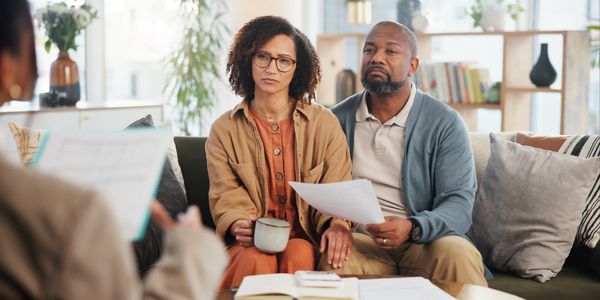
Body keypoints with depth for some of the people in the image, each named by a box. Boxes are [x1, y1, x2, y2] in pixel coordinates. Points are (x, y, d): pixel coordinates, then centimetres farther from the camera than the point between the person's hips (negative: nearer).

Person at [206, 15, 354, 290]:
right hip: (250, 240, 0)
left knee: (298, 256, -34)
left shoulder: (325, 124, 6)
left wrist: (337, 224, -22)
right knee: (256, 260, -35)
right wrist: (239, 226, -24)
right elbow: (227, 197, 0)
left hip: (304, 238, 1)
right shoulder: (224, 130, 7)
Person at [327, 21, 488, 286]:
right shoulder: (339, 118, 8)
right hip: (359, 238, 0)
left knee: (458, 254, -33)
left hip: (425, 239, 0)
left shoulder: (445, 124, -1)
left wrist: (412, 228, -27)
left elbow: (459, 202, -7)